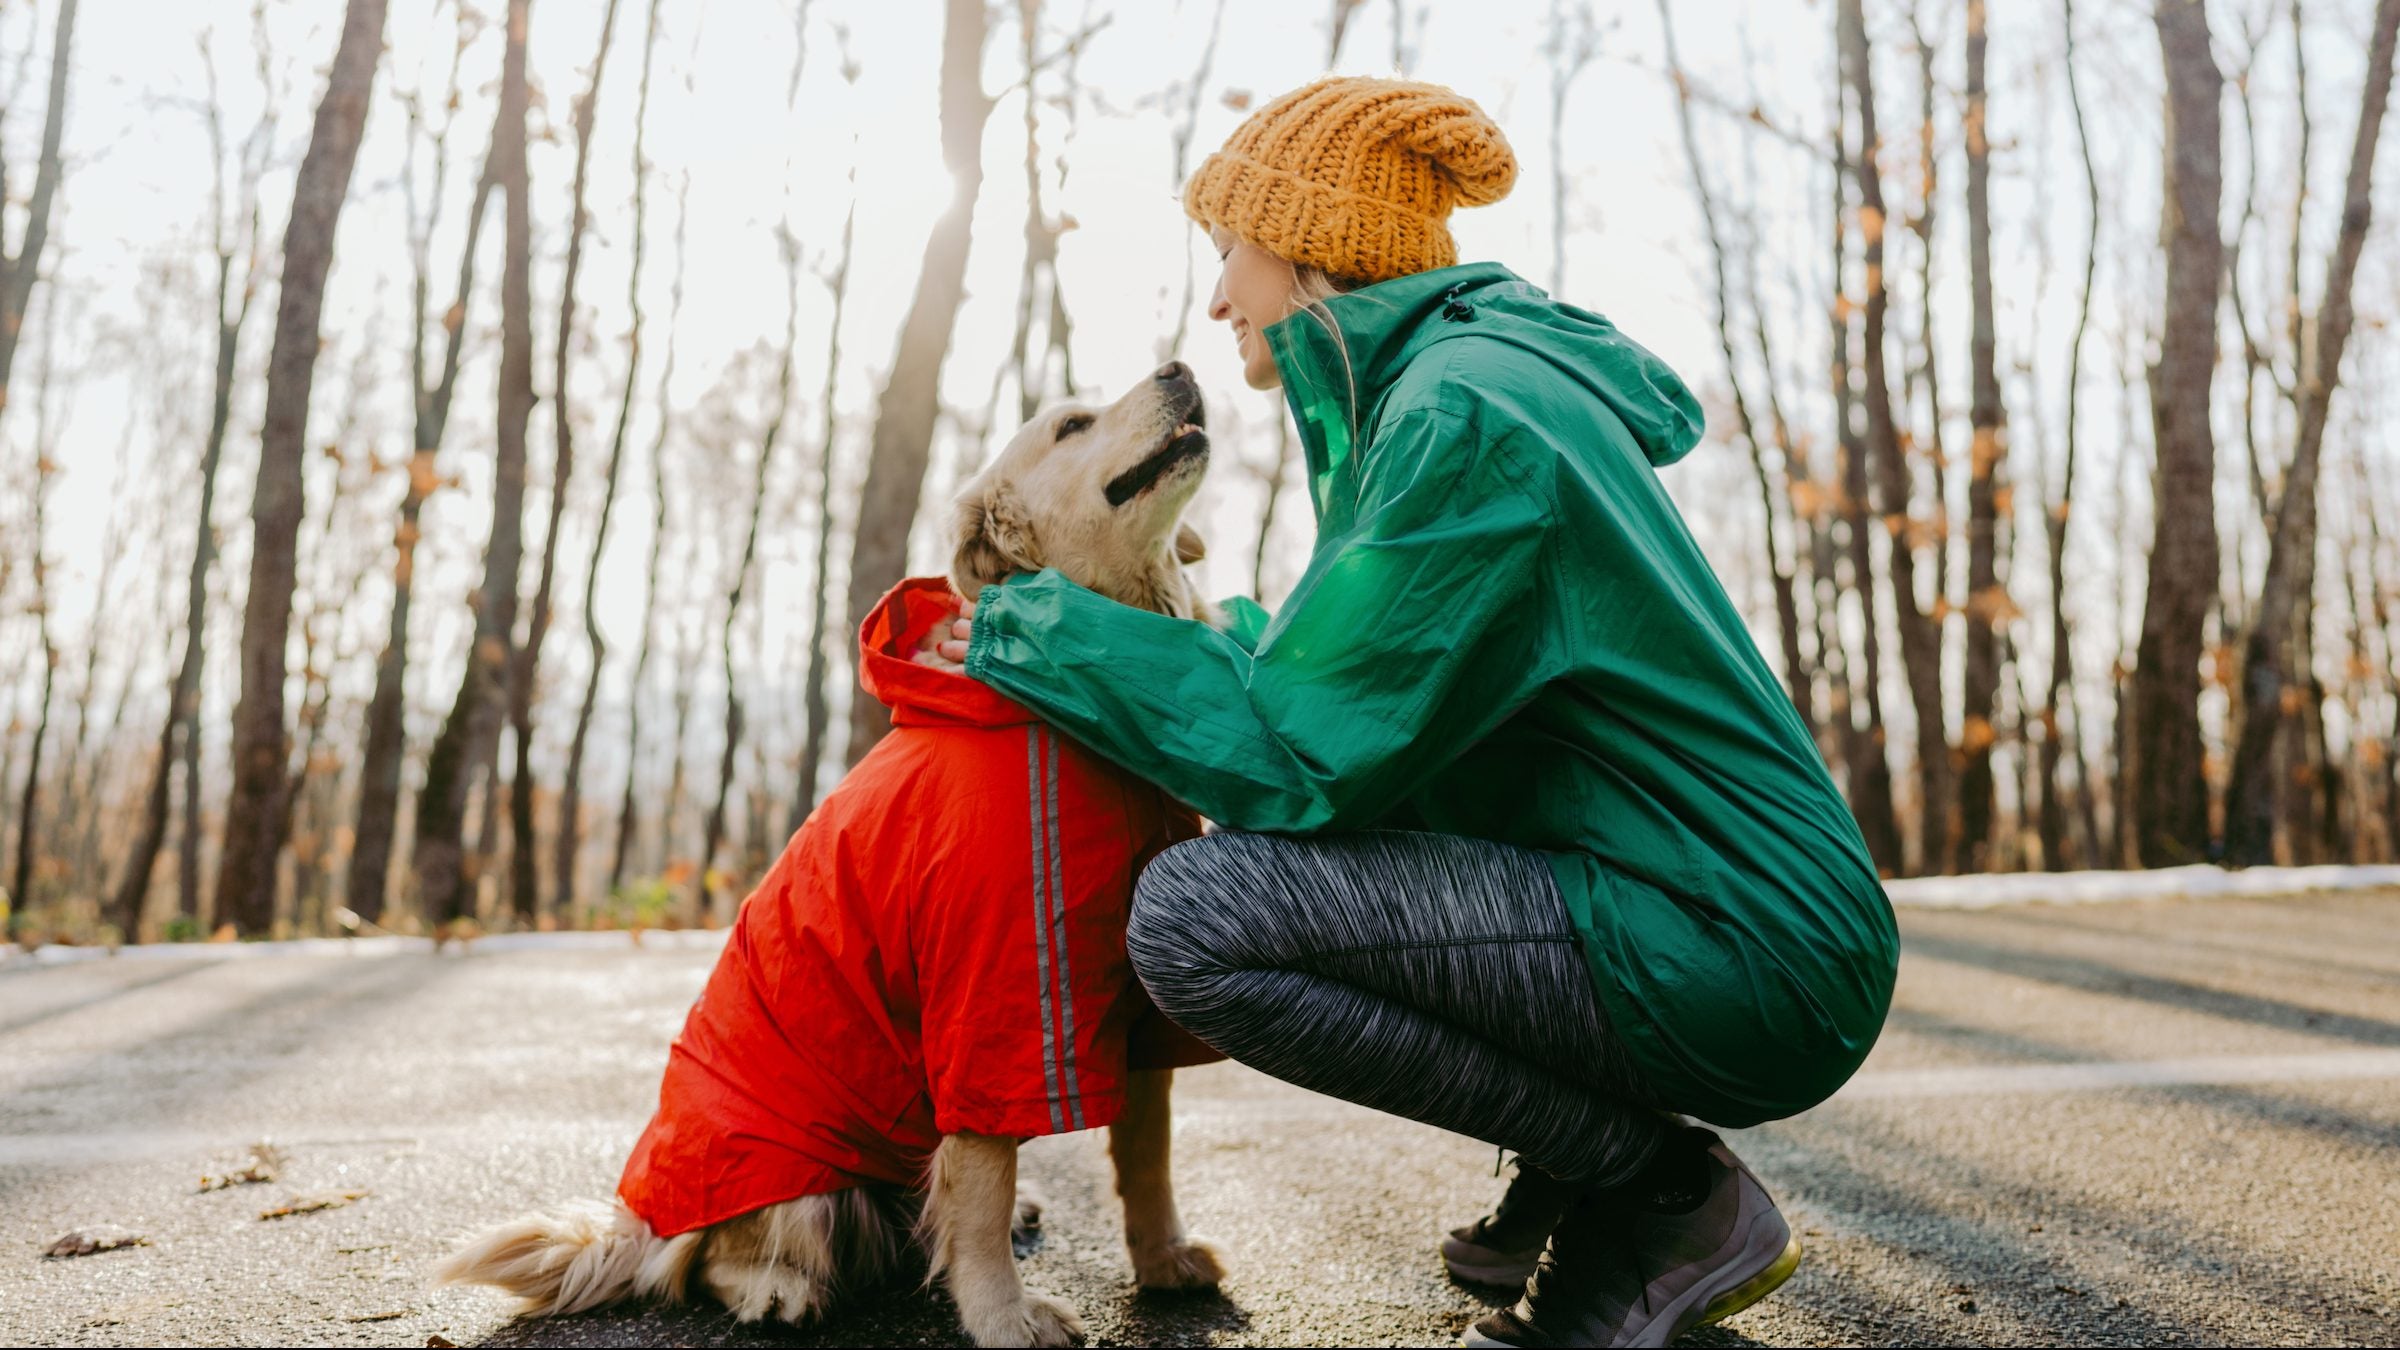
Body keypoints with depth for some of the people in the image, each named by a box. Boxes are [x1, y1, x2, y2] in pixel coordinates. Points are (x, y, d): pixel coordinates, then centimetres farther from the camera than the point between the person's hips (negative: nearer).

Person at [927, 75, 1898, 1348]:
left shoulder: (1463, 411, -17)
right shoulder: (1445, 372, 13)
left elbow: (1300, 760, -19)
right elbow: (1356, 687, 19)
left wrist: (1046, 633, -9)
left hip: (1743, 956, -10)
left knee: (1195, 914, -20)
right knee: (1253, 854, 17)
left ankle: (1666, 1198, -4)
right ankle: (1583, 1173, 15)